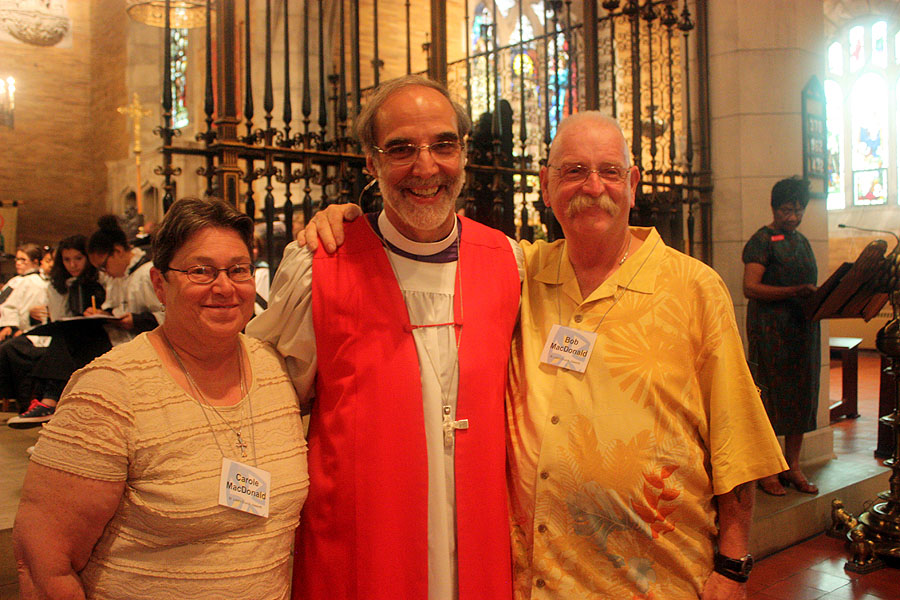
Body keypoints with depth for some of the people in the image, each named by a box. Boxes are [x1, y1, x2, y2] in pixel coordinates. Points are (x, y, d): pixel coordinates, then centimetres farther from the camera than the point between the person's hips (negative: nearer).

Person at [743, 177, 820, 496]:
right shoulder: (762, 240, -5)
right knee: (769, 395, -5)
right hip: (769, 328, -7)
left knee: (801, 394, 7)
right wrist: (794, 292, -23)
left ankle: (793, 466, 17)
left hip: (803, 327, 7)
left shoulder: (802, 241, 18)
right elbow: (750, 288, -15)